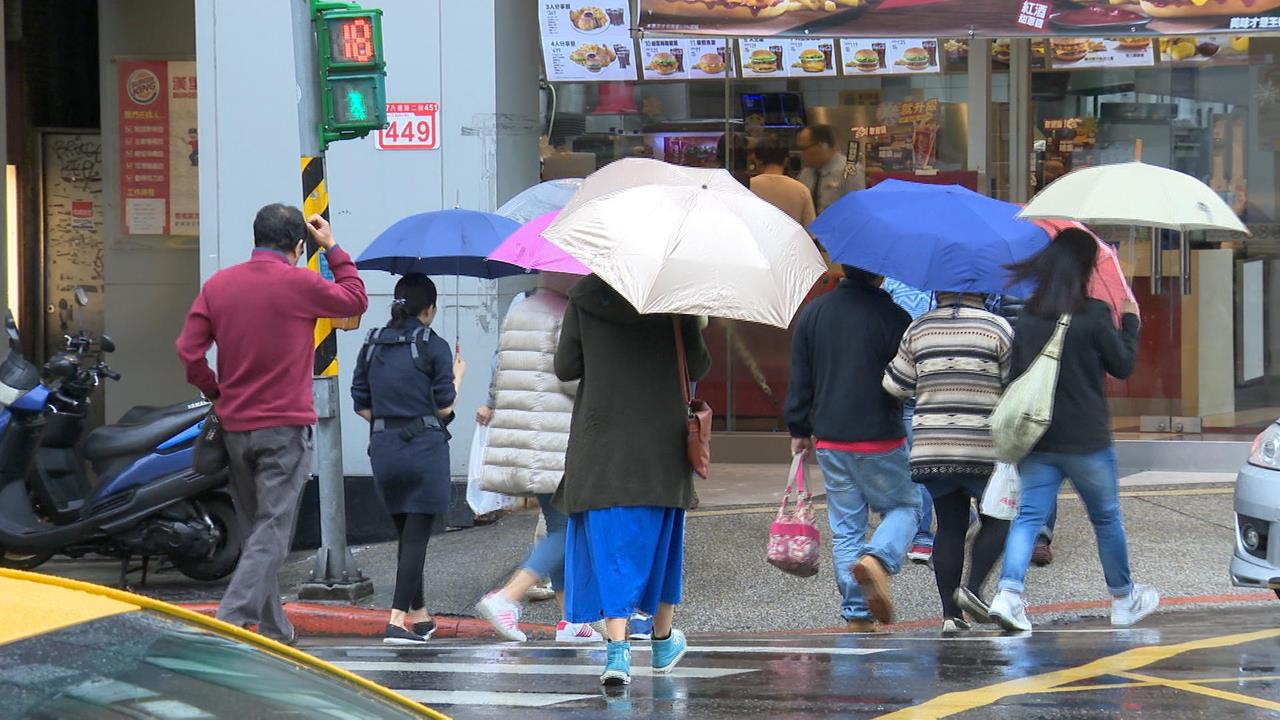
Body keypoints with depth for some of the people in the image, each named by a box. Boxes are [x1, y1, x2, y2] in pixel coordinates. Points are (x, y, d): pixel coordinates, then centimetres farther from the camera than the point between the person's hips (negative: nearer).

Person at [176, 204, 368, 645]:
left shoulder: (219, 285, 3)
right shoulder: (299, 284, -9)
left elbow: (188, 350, -1)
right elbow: (355, 299, 7)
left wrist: (216, 392, 13)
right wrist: (333, 250, 17)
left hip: (235, 426, 5)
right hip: (286, 426, -5)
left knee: (253, 529, 15)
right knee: (273, 531, -7)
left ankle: (273, 630, 20)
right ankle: (234, 618, -22)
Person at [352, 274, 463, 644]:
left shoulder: (373, 345, 7)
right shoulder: (433, 347, -6)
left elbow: (361, 404, 8)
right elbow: (444, 407, -5)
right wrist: (457, 378, 12)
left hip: (383, 447, 5)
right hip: (424, 447, -5)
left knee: (405, 533, 18)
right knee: (417, 534, -4)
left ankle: (419, 614, 27)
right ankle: (397, 620, -13)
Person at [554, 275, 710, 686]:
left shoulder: (583, 297, -4)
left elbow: (565, 368, -1)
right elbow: (697, 367, -1)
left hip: (600, 442, -1)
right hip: (660, 443, 1)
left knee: (608, 545, -2)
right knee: (658, 541, 17)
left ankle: (617, 650, -16)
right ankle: (663, 641, 30)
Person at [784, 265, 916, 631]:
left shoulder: (813, 313, 3)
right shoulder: (893, 317, -11)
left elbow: (800, 378, 7)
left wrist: (799, 429, 15)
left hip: (830, 440, 4)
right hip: (880, 437, -4)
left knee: (845, 526, 9)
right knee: (904, 506, 13)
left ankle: (856, 612, 5)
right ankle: (878, 559, -16)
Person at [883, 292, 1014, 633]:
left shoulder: (919, 329, 4)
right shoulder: (997, 328, -4)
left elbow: (896, 385, 7)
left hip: (931, 448, 3)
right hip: (984, 448, -3)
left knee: (949, 527, 7)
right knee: (997, 520, 11)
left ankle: (950, 613, 3)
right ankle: (973, 587, -8)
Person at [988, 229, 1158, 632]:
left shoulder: (1028, 318, 2)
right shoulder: (1093, 315, -13)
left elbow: (1014, 372, 7)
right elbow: (1123, 365, -1)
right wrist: (1130, 321, 12)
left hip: (1036, 437, 3)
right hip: (1086, 439, -3)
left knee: (1029, 516, 1)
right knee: (1106, 517, 14)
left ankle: (1008, 593, -21)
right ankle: (1124, 599, 28)